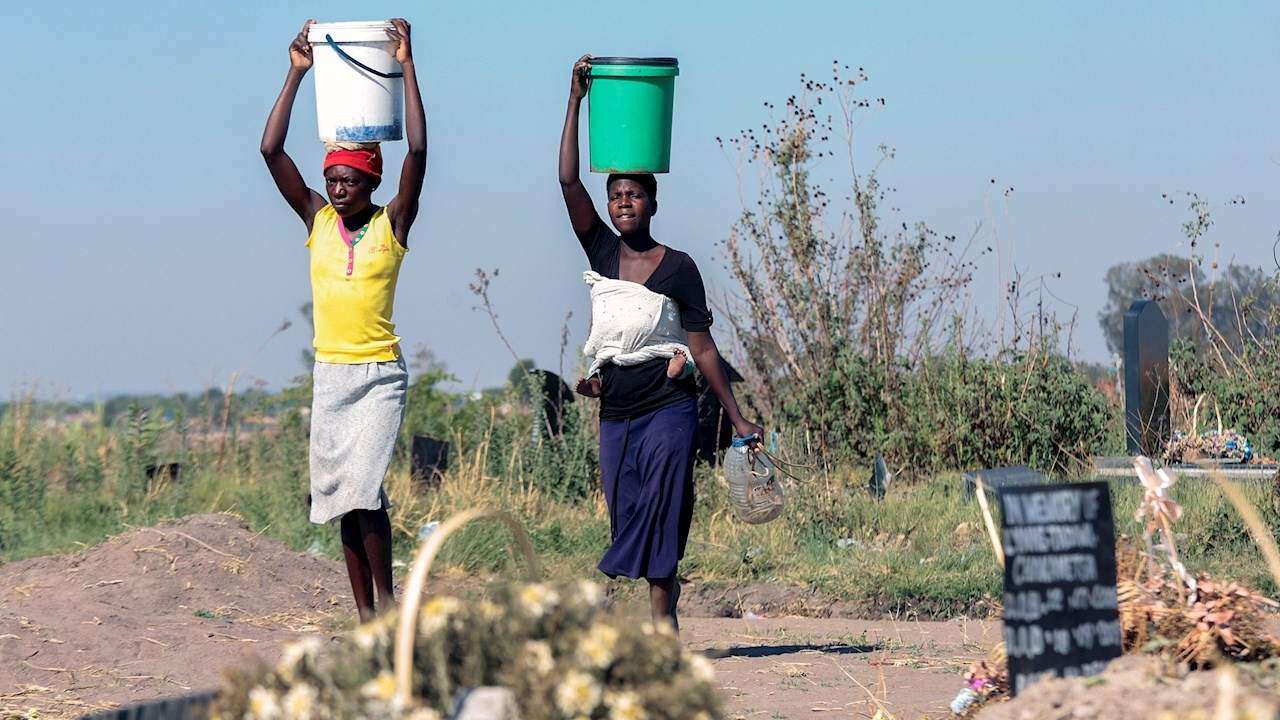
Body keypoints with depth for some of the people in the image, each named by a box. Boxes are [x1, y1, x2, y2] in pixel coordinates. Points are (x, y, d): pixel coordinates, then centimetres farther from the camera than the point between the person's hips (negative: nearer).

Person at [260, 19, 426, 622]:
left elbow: (418, 151, -13)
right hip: (330, 372, 4)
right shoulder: (317, 220, 6)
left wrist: (406, 66, -12)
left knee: (362, 484, -18)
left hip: (381, 373, -4)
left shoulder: (392, 224, -2)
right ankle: (365, 613, 10)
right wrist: (296, 74, -1)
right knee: (341, 494, 5)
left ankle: (386, 597, -5)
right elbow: (271, 152, 1)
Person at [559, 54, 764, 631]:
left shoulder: (678, 268, -3)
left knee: (661, 508, -13)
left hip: (668, 409, -4)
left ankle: (660, 614, -16)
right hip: (616, 414, 4)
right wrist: (576, 100, -7)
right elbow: (568, 181, -2)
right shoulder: (602, 253, 6)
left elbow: (703, 348, 0)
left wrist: (736, 418, 0)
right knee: (627, 512, 4)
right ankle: (666, 590, 20)